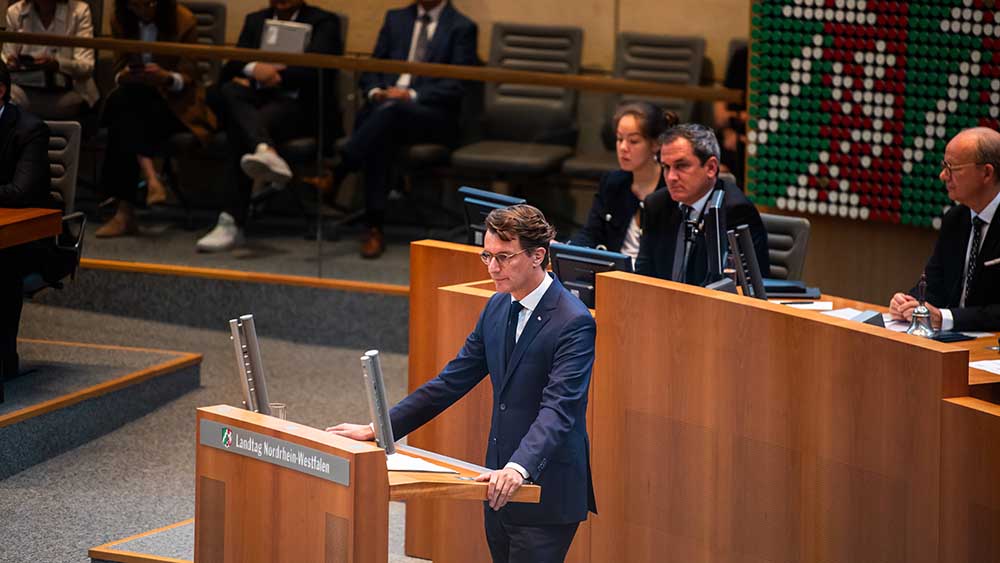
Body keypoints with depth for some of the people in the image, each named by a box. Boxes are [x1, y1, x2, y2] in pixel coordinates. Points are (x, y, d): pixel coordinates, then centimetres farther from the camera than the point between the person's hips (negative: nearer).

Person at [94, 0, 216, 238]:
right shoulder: (120, 21, 4)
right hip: (136, 97, 4)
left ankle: (125, 211, -39)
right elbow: (119, 67, 8)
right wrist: (123, 75, -17)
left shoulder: (184, 21, -7)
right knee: (119, 100, -33)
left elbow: (187, 78, -8)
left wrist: (166, 77, -31)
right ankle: (149, 176, -44)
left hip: (174, 101, -4)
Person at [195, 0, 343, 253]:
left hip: (300, 105, -4)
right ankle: (266, 151, -55)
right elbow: (231, 67, 8)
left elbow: (316, 68, -9)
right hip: (256, 101, 4)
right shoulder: (255, 21, 21)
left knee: (240, 130, -33)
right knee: (229, 90, -33)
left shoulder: (324, 22, 8)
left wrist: (275, 76, -16)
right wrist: (254, 69, -15)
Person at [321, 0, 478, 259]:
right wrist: (375, 91, -5)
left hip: (433, 115, -3)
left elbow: (457, 86, -4)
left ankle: (335, 177, -40)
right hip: (386, 101, 3)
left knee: (391, 110, -38)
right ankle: (374, 226, -37)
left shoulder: (462, 28, 6)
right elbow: (372, 66, 19)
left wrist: (411, 95, -18)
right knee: (379, 138, -34)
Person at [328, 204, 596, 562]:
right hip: (502, 489, 8)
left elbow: (558, 409, -26)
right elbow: (452, 381, 13)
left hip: (546, 495, -8)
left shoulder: (574, 323, -17)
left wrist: (518, 468, -42)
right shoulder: (498, 307, 9)